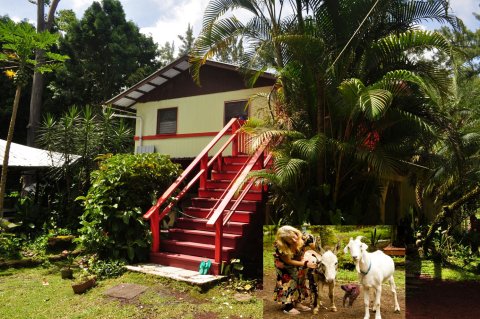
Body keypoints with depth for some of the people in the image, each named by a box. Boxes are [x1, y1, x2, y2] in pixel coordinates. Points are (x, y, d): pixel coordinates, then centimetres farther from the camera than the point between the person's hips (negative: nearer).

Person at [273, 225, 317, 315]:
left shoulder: (304, 239, -36)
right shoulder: (280, 247, -41)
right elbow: (288, 261, -29)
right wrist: (305, 264, -33)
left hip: (297, 260, 4)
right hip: (283, 263, -4)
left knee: (300, 280, 8)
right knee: (288, 282, -7)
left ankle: (297, 303, 21)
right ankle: (288, 307, 2)